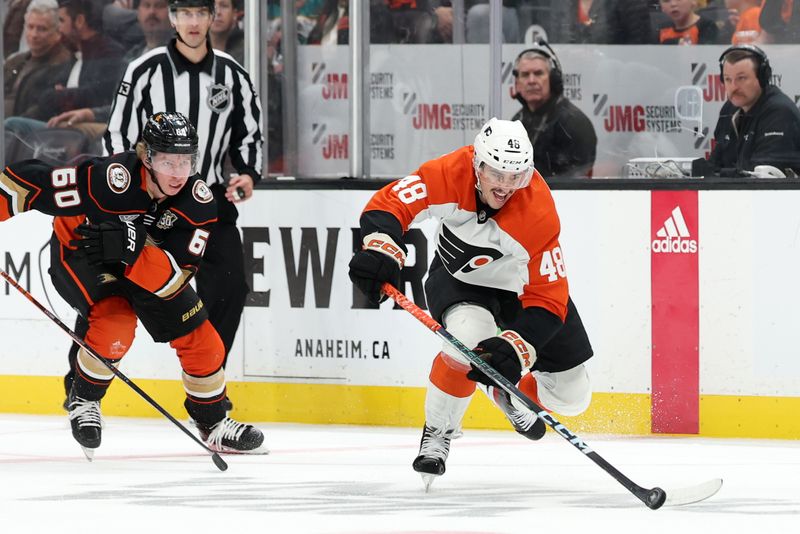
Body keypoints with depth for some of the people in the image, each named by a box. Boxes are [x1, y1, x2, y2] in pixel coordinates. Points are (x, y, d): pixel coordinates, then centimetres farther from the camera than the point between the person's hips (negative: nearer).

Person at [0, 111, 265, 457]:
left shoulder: (198, 202, -25)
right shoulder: (110, 180, -38)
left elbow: (176, 273, -30)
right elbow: (32, 183, -34)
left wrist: (135, 252, -46)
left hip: (145, 268, 5)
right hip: (79, 252, -5)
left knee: (200, 340, 2)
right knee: (116, 324, -29)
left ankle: (213, 424, 24)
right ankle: (83, 401, -2)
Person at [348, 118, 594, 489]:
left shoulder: (539, 215, -35)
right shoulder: (451, 175, -31)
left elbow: (548, 300, -33)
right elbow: (390, 204, -28)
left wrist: (515, 350, -46)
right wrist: (379, 249, -48)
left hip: (522, 286, 1)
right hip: (459, 277, -1)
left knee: (570, 396, 0)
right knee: (471, 337, -36)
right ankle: (437, 432, -14)